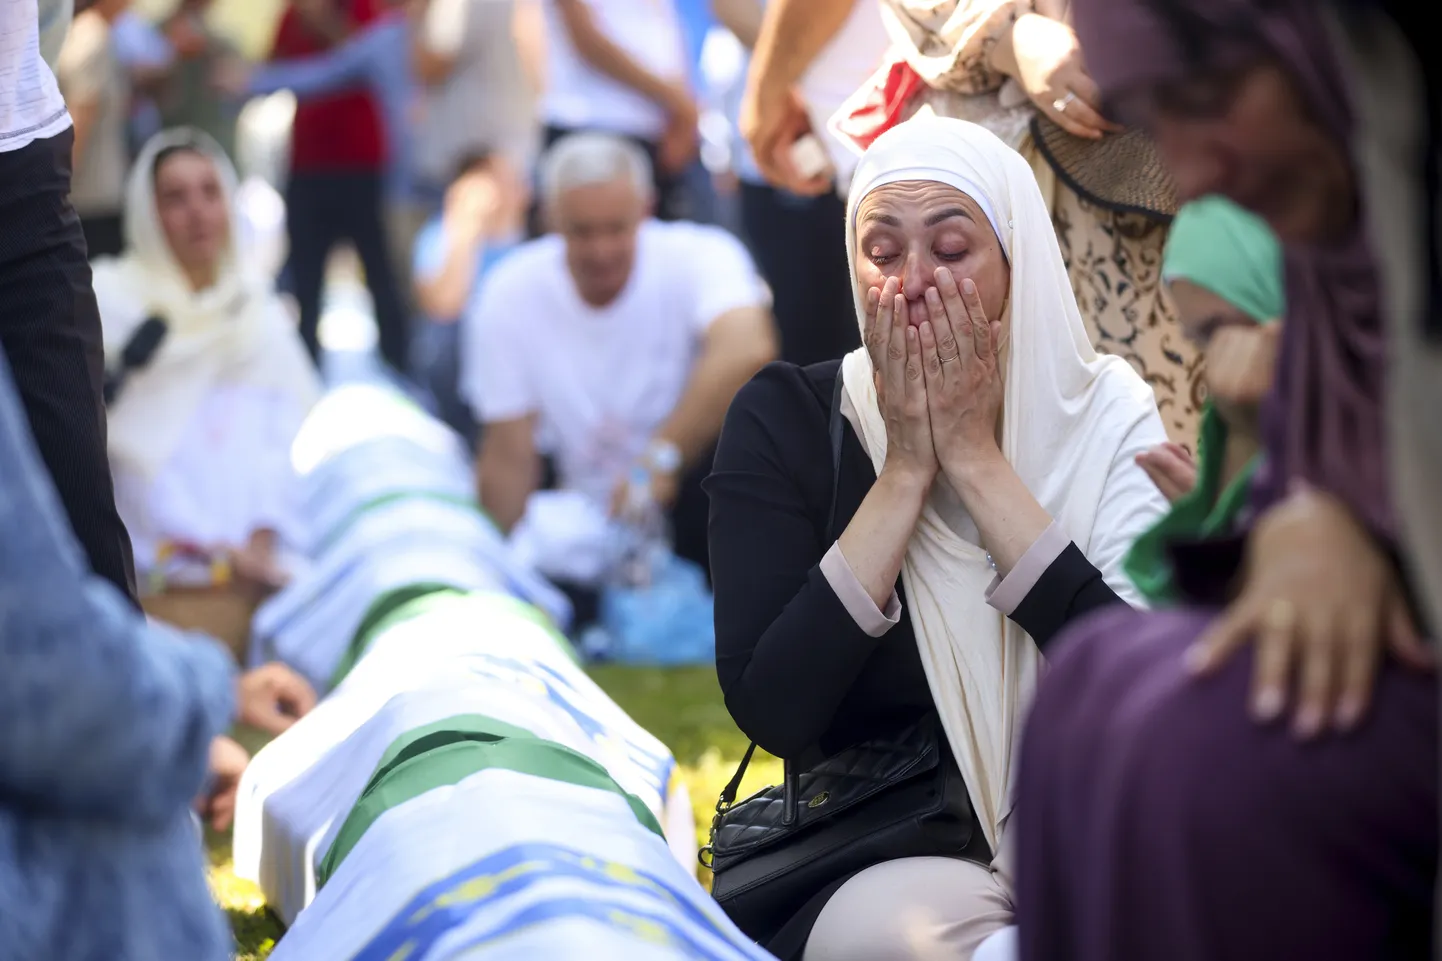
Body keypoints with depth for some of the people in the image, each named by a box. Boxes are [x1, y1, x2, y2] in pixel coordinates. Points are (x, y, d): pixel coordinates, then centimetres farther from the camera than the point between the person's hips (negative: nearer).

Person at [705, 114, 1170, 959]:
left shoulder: (1108, 415, -1)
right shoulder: (784, 421, -4)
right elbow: (772, 713, -14)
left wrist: (976, 457, -16)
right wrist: (906, 470, -16)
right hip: (877, 865, -1)